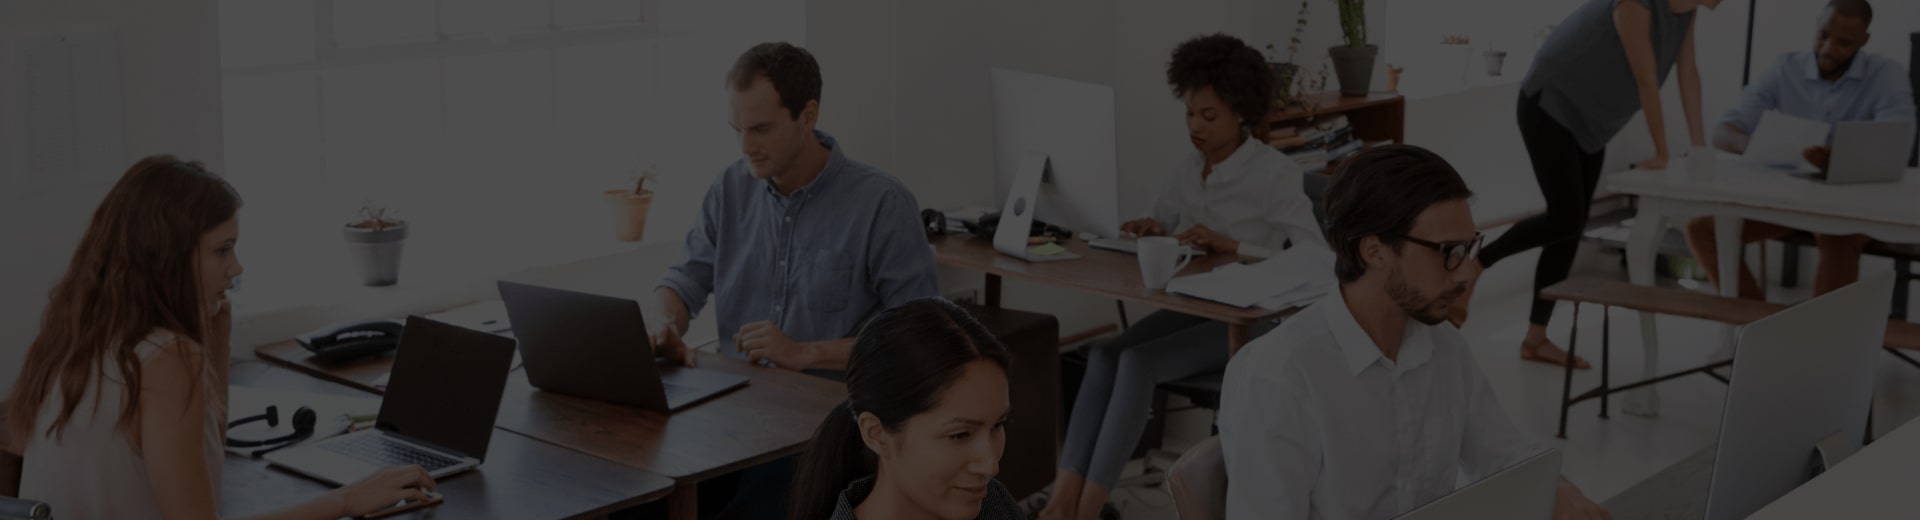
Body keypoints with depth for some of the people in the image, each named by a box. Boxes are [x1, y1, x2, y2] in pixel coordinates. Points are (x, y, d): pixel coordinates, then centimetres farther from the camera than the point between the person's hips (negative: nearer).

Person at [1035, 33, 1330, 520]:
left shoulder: (1275, 173, -12)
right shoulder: (1188, 168, 8)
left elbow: (1318, 260, -20)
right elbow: (1163, 228, 20)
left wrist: (1231, 245, -27)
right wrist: (1150, 231, -6)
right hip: (1190, 307, 6)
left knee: (1138, 362, -29)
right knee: (1104, 354, -23)